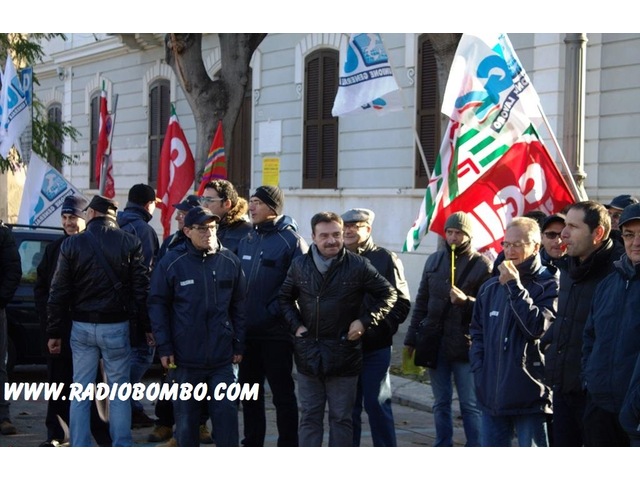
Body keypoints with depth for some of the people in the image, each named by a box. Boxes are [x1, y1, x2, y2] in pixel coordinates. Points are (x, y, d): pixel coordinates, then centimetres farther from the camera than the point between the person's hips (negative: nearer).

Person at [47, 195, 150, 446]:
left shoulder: (71, 244, -1)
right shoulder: (130, 243, -3)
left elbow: (58, 293, 1)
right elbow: (141, 288, -5)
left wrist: (54, 332, 7)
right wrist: (147, 325, 1)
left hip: (82, 326, 1)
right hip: (116, 325, -1)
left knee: (80, 393, 7)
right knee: (119, 392, 6)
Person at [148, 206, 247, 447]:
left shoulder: (230, 261, 1)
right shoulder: (171, 262, -5)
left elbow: (239, 306, 7)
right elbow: (157, 305, -1)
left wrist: (238, 345, 6)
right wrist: (164, 348, -5)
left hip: (222, 357, 1)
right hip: (185, 357, -1)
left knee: (226, 412, -1)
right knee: (186, 415, 10)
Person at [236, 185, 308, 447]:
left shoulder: (291, 240, -9)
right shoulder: (247, 241, 11)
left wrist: (272, 311, -16)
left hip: (276, 333, -7)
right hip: (248, 331, 7)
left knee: (282, 393, 1)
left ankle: (287, 448, 9)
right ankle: (251, 445, 26)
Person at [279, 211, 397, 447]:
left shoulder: (358, 265, -6)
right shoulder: (300, 265, 3)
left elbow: (389, 295, 2)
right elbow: (285, 297, 17)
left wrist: (365, 321, -8)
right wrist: (295, 325, 3)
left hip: (344, 354, -2)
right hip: (308, 353, 3)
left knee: (341, 417, 6)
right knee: (309, 416, 9)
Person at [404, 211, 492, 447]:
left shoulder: (482, 265, -4)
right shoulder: (434, 261, 11)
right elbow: (421, 301, 15)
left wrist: (466, 301, -25)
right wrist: (412, 338, 13)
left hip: (465, 345, -5)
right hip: (435, 343, 5)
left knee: (470, 405, -1)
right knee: (441, 403, 12)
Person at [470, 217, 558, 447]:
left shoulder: (549, 285, -5)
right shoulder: (490, 287, 12)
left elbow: (538, 327, -19)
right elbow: (477, 331, 21)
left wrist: (515, 287, -17)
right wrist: (479, 367, 7)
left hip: (530, 395, -6)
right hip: (492, 392, 6)